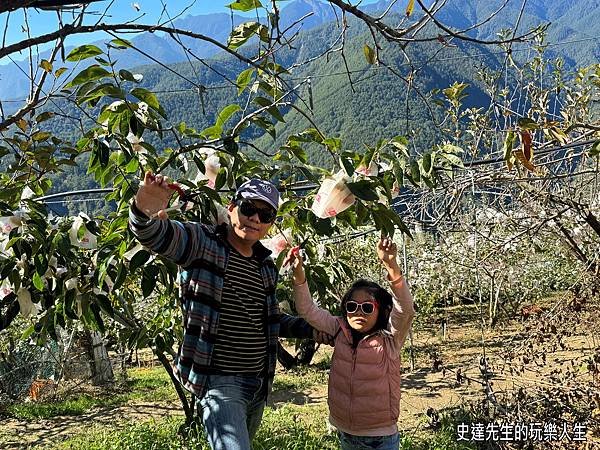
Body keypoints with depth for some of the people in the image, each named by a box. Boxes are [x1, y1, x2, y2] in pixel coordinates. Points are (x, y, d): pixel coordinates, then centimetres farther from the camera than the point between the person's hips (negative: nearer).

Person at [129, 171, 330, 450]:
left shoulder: (265, 265, 12)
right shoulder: (202, 243, -9)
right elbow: (154, 234, -27)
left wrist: (312, 329, 12)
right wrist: (144, 211, -50)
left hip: (259, 382, 8)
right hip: (218, 382, -7)